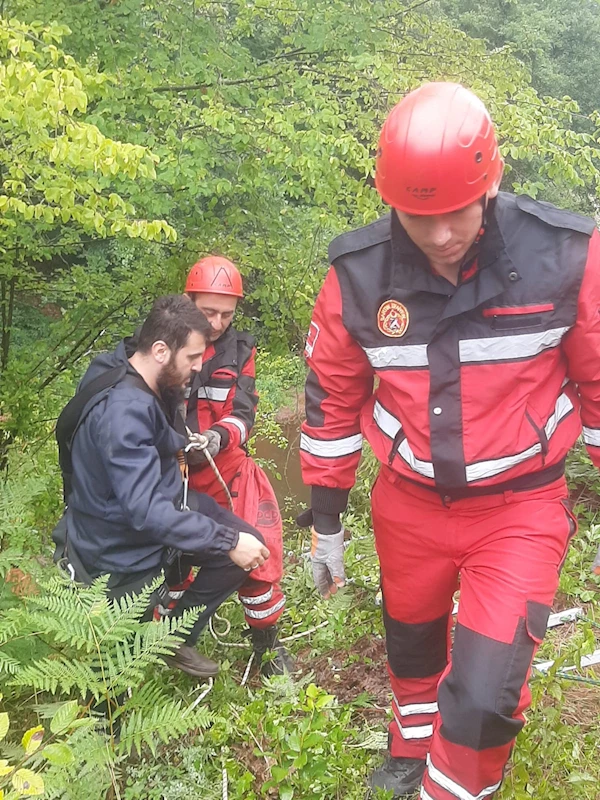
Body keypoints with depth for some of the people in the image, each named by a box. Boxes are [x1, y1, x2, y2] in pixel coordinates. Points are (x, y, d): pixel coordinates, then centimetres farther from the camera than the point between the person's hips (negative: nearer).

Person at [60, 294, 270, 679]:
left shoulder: (147, 381, -6)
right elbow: (148, 511, -37)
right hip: (125, 548, -8)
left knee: (247, 542, 4)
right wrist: (229, 541, -33)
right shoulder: (123, 411, -34)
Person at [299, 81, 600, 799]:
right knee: (410, 643, 23)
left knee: (484, 694, -12)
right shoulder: (358, 275, -12)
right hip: (408, 507, 3)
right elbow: (332, 401, -1)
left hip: (520, 510, -2)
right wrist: (325, 524, 5)